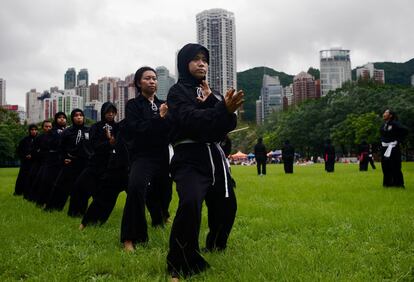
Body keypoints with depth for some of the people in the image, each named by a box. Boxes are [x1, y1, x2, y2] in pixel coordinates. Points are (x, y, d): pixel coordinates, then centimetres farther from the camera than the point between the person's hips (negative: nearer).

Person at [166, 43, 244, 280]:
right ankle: (181, 266, -15)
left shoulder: (212, 92, 16)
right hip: (190, 158, -7)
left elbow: (229, 124, 1)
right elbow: (192, 121, -22)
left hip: (215, 157, 7)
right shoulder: (178, 91, -2)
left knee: (226, 204, 17)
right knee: (190, 203, -31)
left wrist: (210, 101, -12)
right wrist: (223, 110, -34)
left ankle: (216, 245, 47)